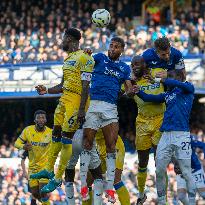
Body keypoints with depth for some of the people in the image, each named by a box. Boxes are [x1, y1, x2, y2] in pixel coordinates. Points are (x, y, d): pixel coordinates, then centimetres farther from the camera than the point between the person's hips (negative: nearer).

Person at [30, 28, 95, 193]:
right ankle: (49, 170, 27)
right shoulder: (68, 59, 18)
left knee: (66, 138, -7)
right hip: (64, 99, 9)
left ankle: (58, 178, -1)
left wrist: (81, 109, -22)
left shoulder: (84, 58, -13)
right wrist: (47, 91, 17)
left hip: (76, 102, -9)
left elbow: (85, 86, -18)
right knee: (56, 134, 15)